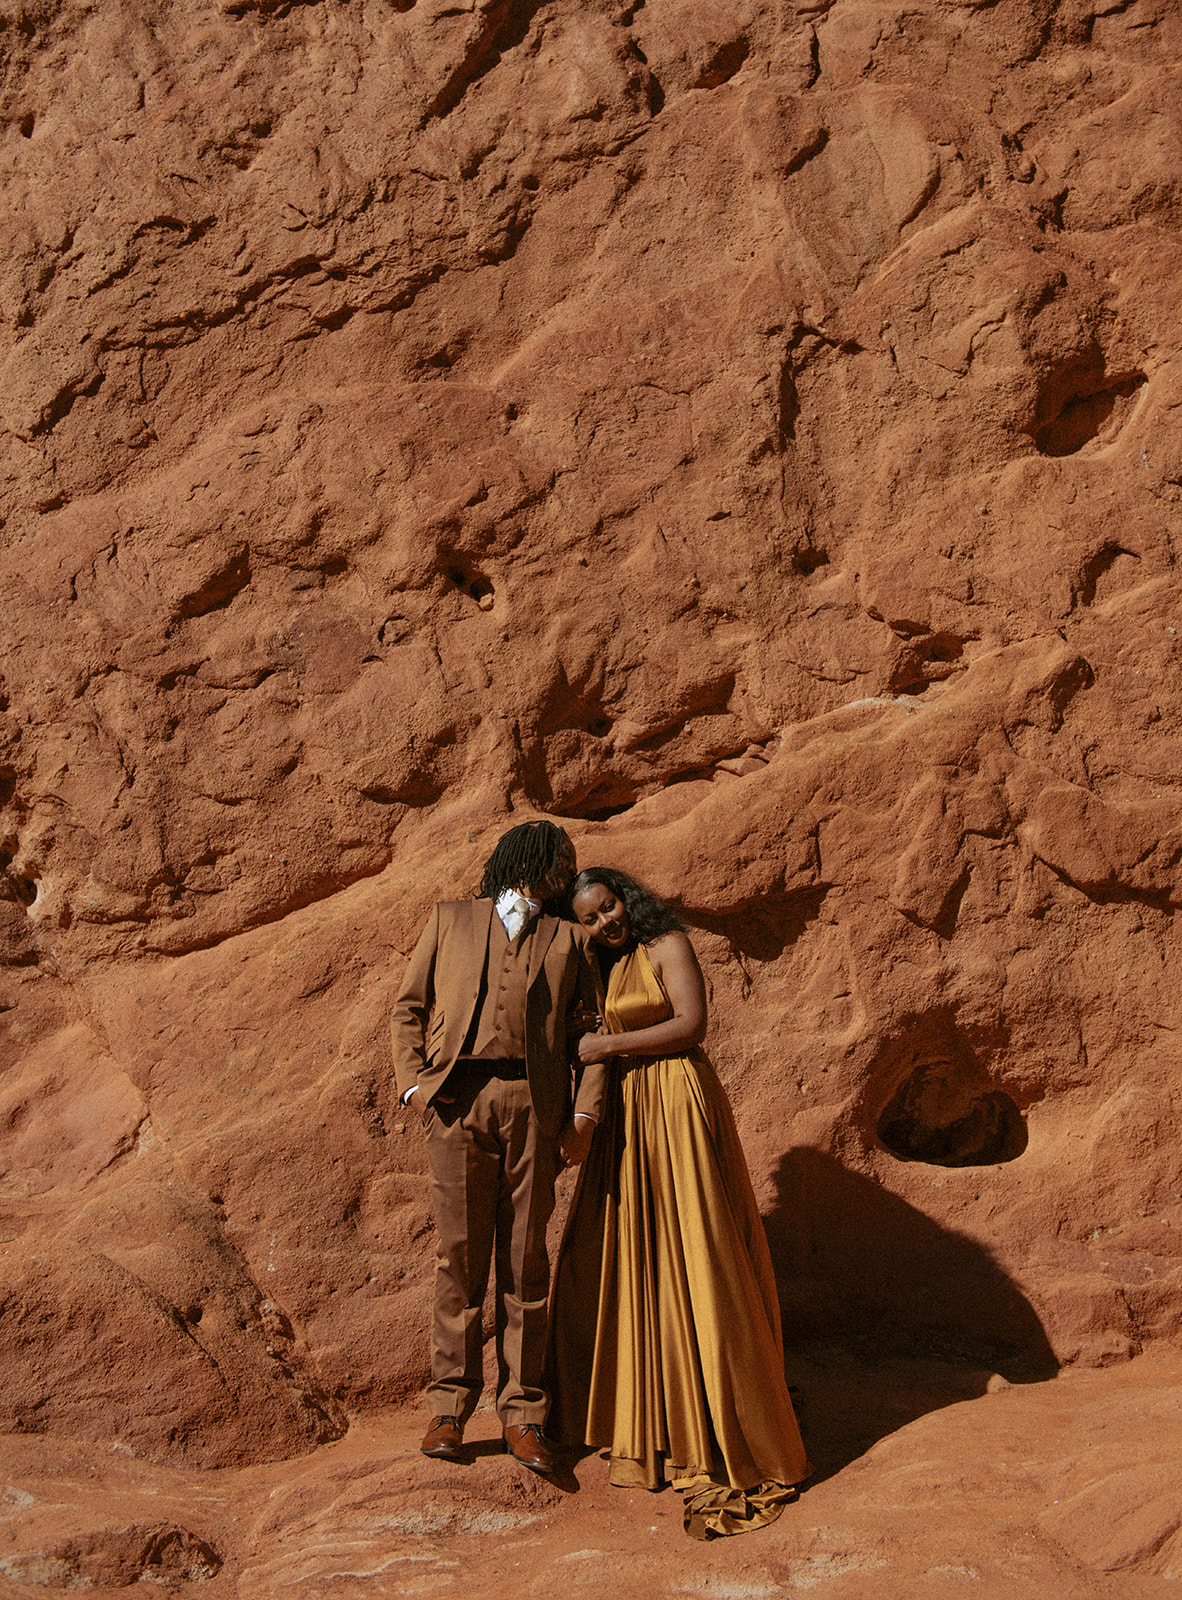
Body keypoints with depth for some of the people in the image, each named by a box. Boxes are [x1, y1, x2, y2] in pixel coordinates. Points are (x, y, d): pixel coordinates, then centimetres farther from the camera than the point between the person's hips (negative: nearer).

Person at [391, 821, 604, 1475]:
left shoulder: (568, 937, 21)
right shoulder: (450, 920, 18)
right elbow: (408, 1008, 15)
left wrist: (585, 1114, 1)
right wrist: (413, 1083, -1)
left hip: (534, 1103, 1)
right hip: (457, 1100, -1)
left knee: (525, 1261, 1)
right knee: (459, 1256, -1)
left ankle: (523, 1415, 8)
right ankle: (449, 1409, 8)